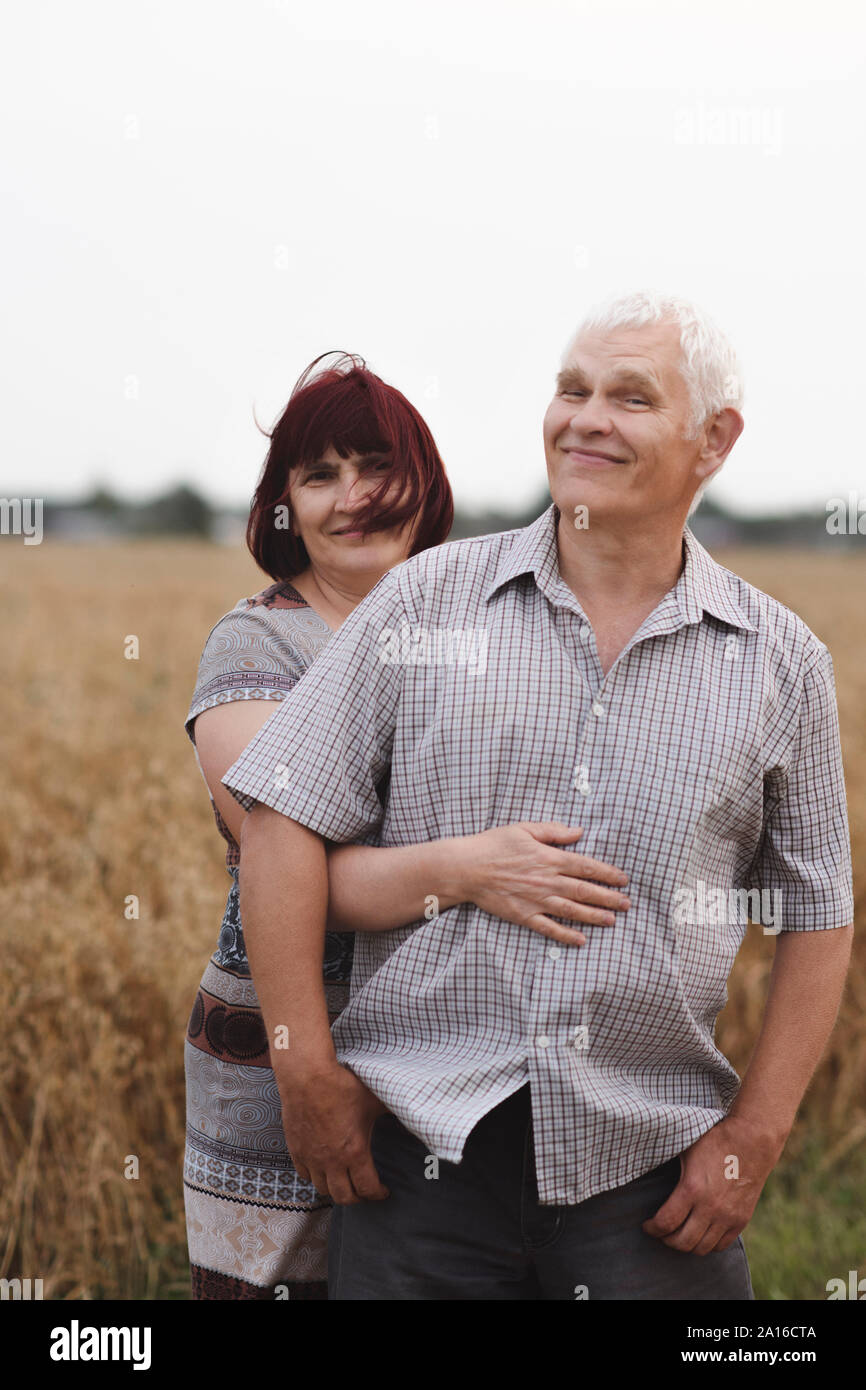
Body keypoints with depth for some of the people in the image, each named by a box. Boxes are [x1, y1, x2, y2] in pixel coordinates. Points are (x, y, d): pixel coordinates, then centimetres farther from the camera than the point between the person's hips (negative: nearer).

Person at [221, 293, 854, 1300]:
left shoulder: (781, 662, 5)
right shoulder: (427, 599, 1)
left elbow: (818, 916, 9)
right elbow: (286, 818, -1)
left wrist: (755, 1134, 1)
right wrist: (309, 1067, -5)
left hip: (653, 1166, 1)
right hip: (421, 1140, 0)